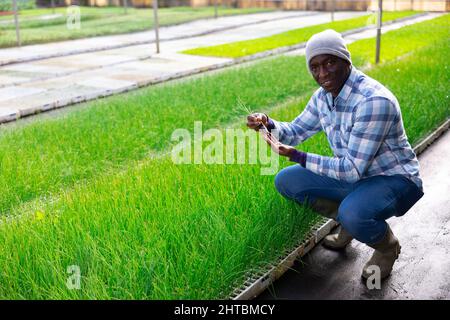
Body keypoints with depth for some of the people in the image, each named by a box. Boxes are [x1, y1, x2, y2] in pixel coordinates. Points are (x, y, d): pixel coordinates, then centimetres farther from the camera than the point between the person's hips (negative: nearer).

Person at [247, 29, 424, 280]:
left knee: (352, 214, -38)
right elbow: (296, 131, 11)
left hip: (394, 178, -8)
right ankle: (349, 224, 13)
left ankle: (388, 248, -2)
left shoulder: (374, 100, -29)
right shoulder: (323, 96, -3)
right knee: (286, 181, 0)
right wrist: (268, 124, -10)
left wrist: (297, 156, -28)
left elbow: (353, 169, -30)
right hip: (354, 174, 8)